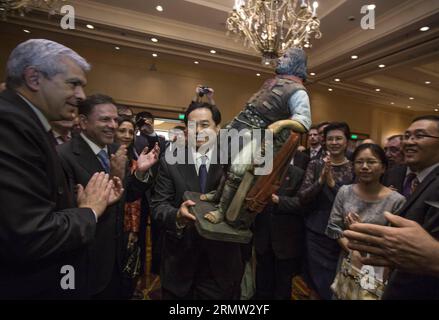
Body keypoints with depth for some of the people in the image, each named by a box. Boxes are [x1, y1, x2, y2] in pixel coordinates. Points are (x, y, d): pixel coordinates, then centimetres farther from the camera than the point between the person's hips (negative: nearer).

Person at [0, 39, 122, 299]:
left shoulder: (24, 124, 6)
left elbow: (48, 205, 8)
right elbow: (30, 237, -30)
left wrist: (97, 201, 0)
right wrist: (89, 210, -15)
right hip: (34, 286, -8)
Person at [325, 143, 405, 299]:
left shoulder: (396, 200, -13)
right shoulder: (344, 192, -5)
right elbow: (333, 227, -4)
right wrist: (353, 252, -12)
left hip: (378, 269, -2)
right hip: (347, 263, 3)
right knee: (343, 294, 18)